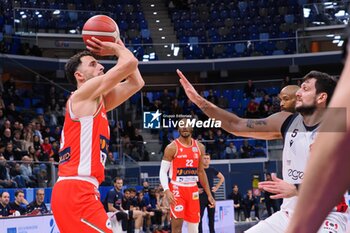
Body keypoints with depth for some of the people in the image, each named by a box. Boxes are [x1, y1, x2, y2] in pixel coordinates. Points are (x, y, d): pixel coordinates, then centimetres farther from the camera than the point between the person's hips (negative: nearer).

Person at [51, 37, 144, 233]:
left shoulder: (98, 101, 23)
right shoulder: (84, 94, -4)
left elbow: (136, 82, 26)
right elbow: (131, 63, -9)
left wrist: (118, 48, 25)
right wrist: (116, 48, 11)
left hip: (77, 190, 10)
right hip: (76, 190, -10)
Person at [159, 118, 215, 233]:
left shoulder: (199, 147, 9)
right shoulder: (172, 147, -6)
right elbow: (163, 171, -7)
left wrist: (209, 194, 13)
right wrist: (167, 191, -23)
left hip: (193, 190, 5)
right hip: (177, 189, -5)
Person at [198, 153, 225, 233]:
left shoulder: (212, 170, 7)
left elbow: (222, 178, 22)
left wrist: (217, 187, 11)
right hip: (201, 196, -4)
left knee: (211, 217, 10)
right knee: (199, 217, -4)